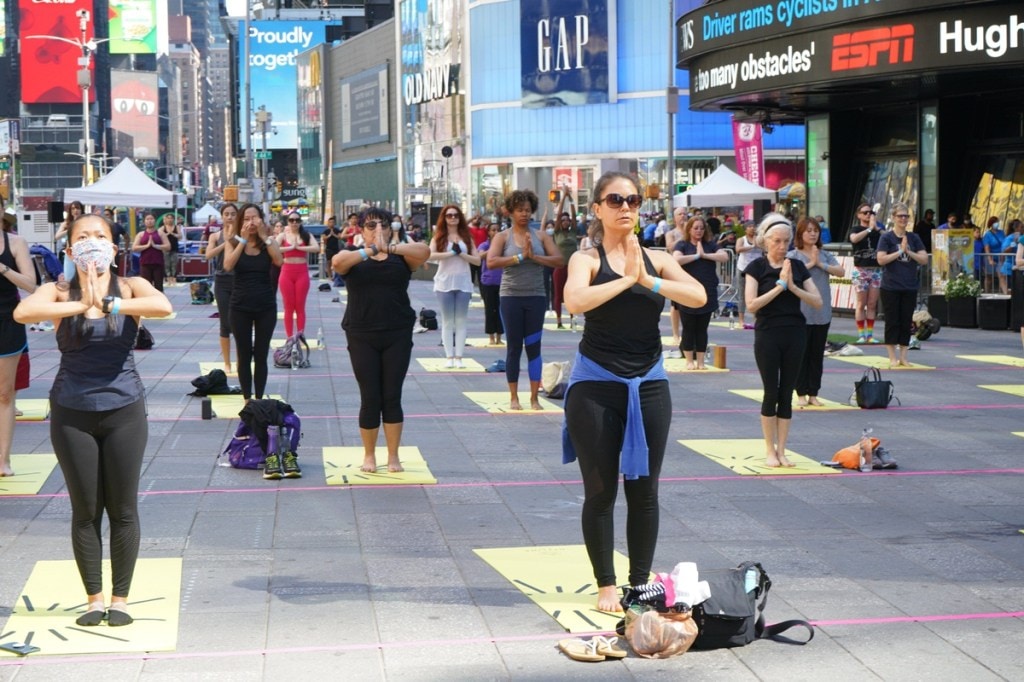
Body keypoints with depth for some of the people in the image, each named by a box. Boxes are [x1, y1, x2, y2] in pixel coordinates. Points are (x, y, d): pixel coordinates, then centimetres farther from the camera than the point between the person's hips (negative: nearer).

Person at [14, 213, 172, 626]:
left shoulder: (129, 288, -2)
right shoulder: (59, 292, -2)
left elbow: (163, 306, -24)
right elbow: (22, 312, -24)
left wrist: (107, 304, -31)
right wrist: (80, 305, -28)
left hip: (123, 410, 0)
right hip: (72, 413, 0)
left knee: (123, 509, 6)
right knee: (85, 510, 7)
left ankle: (120, 599, 18)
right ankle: (94, 599, 19)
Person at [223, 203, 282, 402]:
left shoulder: (268, 242, 1)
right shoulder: (234, 243, 0)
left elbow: (279, 261, -18)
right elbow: (228, 266, -18)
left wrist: (264, 236, -19)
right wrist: (243, 240, -19)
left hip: (266, 307, 0)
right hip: (240, 307, 0)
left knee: (261, 355, 6)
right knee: (244, 356, 5)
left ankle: (259, 399, 13)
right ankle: (247, 400, 13)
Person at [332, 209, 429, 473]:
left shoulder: (402, 257, 5)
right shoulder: (353, 257, 4)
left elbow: (424, 251, -16)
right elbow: (337, 262, -20)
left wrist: (388, 247, -31)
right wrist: (371, 250, -34)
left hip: (397, 335, 1)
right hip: (362, 337, -1)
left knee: (392, 397, 3)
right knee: (370, 398, 2)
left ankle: (393, 456, 13)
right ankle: (369, 455, 17)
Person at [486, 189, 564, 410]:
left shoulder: (541, 236, 5)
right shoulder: (503, 237, 1)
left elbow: (558, 260, -4)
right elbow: (491, 262, -14)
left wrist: (534, 257, -16)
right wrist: (520, 256, -18)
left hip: (536, 297, 1)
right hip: (511, 297, -1)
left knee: (534, 347, 2)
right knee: (514, 347, 5)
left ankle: (534, 398, 7)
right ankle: (513, 397, 14)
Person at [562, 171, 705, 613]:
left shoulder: (657, 259, 6)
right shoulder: (587, 259, -4)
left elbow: (698, 297, -10)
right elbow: (574, 302, -25)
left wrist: (647, 279, -18)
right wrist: (625, 279, -18)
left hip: (649, 385, 3)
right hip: (596, 386, -3)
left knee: (644, 489, 8)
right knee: (600, 490, 3)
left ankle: (641, 581, 19)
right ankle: (606, 585, 13)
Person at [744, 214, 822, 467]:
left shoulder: (797, 266, 6)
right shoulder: (756, 267, -4)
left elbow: (817, 301, 0)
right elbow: (751, 304, -14)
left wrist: (793, 287, -13)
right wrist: (779, 285, -17)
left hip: (795, 335, 3)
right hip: (768, 335, -3)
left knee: (787, 393, 5)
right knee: (771, 392, 0)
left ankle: (781, 449, 12)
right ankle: (769, 449, 11)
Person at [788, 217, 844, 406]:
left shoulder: (825, 255, 9)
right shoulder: (793, 256, -1)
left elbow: (840, 271, -2)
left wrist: (820, 264, -11)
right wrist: (810, 263, -13)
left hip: (822, 313, 4)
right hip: (801, 312, -4)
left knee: (817, 354, 7)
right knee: (802, 354, 1)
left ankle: (813, 394, 15)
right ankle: (801, 393, 9)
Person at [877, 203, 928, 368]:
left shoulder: (914, 238, 7)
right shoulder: (886, 238, -3)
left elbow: (924, 259, 1)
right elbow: (881, 259, -14)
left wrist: (908, 251, -12)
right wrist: (900, 251, -16)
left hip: (910, 288, 4)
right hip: (890, 288, -4)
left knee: (906, 323, 6)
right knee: (892, 322, 0)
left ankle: (903, 357, 13)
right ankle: (892, 358, 6)